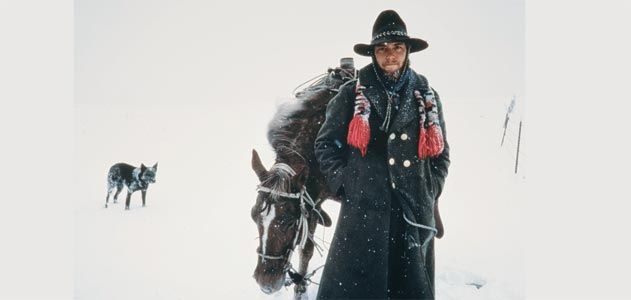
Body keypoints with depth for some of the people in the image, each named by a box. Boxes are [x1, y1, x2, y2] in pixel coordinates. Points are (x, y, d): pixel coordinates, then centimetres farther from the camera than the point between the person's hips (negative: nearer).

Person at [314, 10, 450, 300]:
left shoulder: (426, 96, 7)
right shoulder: (352, 94, -1)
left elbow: (441, 151, 15)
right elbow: (325, 143, 5)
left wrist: (430, 193, 5)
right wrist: (344, 185, -3)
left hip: (415, 213, 3)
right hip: (363, 211, -3)